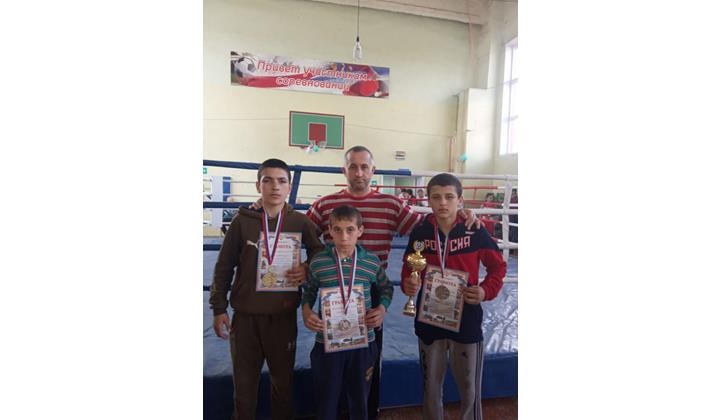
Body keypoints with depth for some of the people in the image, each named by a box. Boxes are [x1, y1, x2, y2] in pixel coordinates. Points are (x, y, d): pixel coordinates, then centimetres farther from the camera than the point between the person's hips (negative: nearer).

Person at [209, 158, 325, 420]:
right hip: (246, 315, 0)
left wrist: (308, 269, -13)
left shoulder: (300, 222, -4)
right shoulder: (242, 221, -4)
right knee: (244, 383, 15)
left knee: (283, 381, 16)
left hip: (284, 315, 0)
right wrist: (218, 308, 1)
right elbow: (224, 267, 2)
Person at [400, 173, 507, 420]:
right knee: (431, 387, 18)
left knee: (469, 389, 14)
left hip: (467, 322, -1)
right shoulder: (420, 232, -5)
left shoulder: (475, 232, -10)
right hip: (429, 321, 2)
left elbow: (498, 267, 1)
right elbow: (409, 269, 6)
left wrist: (486, 291, -17)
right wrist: (408, 284, -16)